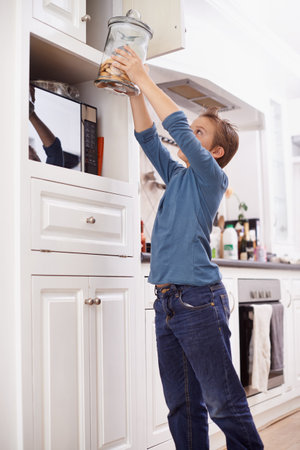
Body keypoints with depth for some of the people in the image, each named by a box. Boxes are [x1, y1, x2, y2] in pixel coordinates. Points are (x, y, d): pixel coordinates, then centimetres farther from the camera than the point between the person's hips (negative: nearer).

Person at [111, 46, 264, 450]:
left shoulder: (211, 176, -1)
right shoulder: (178, 176, 19)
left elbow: (177, 126, -12)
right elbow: (148, 137, 22)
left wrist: (143, 79, -7)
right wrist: (134, 91, 13)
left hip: (198, 299, -7)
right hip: (167, 301, 8)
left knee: (224, 402, -3)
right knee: (182, 406, 10)